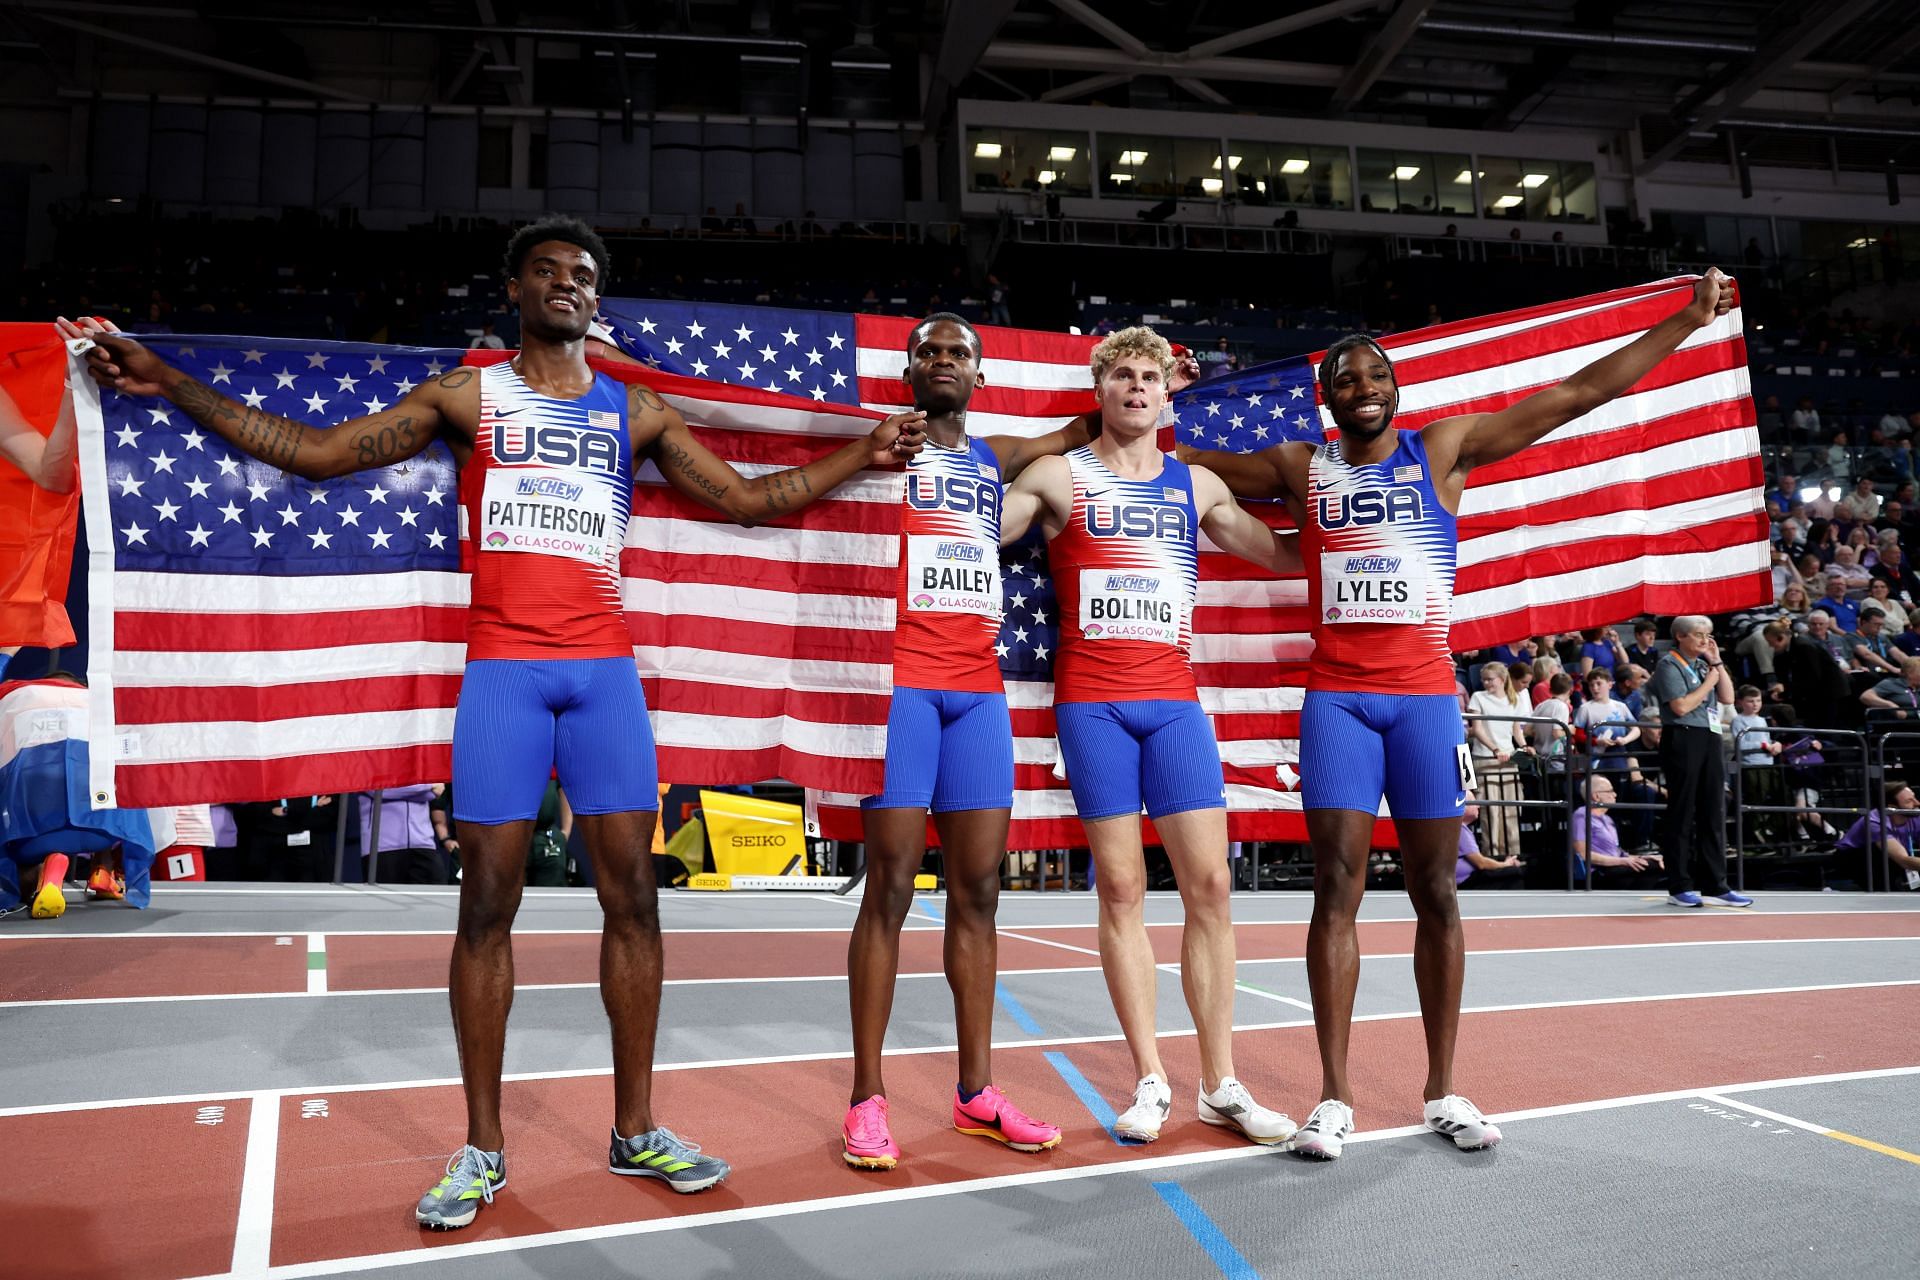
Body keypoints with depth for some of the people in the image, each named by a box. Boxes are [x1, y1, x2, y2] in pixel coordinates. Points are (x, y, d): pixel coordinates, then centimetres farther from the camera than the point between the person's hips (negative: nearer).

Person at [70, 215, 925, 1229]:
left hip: (605, 671, 2)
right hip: (503, 670, -2)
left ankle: (636, 1129, 14)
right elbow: (316, 453, 5)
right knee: (486, 903, 0)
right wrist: (165, 381, -1)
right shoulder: (466, 395, 8)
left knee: (631, 893, 1)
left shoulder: (636, 410, 14)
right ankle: (482, 1149, 12)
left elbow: (748, 500, 16)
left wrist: (861, 454, 11)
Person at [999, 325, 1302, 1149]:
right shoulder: (1058, 477, 6)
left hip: (1174, 700, 3)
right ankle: (1150, 1081, 9)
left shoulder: (1198, 486, 15)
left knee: (1210, 883, -2)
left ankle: (1220, 1086, 8)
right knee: (1121, 889, -1)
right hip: (1093, 700, -3)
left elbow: (1290, 554, 20)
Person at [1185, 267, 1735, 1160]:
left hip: (1425, 694, 0)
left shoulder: (1444, 448, 8)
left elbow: (1580, 393, 7)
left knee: (1435, 890, 4)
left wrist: (1691, 318, 7)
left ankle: (1442, 1091, 16)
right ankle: (1334, 1098, 3)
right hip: (1337, 695, 0)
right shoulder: (1301, 468, 10)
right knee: (1338, 886, -4)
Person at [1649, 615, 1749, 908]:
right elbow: (1681, 706, -15)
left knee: (1714, 814, 7)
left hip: (1710, 740, 8)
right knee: (1682, 814, -4)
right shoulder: (1670, 665, -5)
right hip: (1682, 739, -8)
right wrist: (1709, 681, -5)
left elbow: (1727, 698, 14)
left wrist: (1717, 663, 9)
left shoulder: (1705, 664, 19)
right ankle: (1679, 888, 0)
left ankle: (1715, 885, 12)